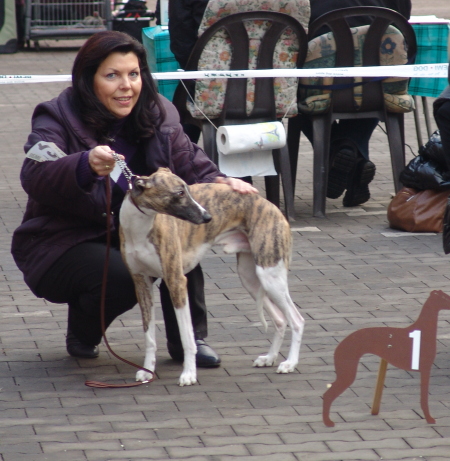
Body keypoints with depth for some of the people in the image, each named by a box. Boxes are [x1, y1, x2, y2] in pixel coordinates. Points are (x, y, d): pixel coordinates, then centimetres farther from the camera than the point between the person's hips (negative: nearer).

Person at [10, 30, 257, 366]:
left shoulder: (159, 117, -1)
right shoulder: (57, 119, -17)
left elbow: (192, 166, 0)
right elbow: (35, 177, -34)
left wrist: (220, 183, -24)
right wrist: (86, 166, -55)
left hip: (130, 237, 5)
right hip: (63, 246, -5)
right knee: (121, 277, -32)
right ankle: (81, 335, 2)